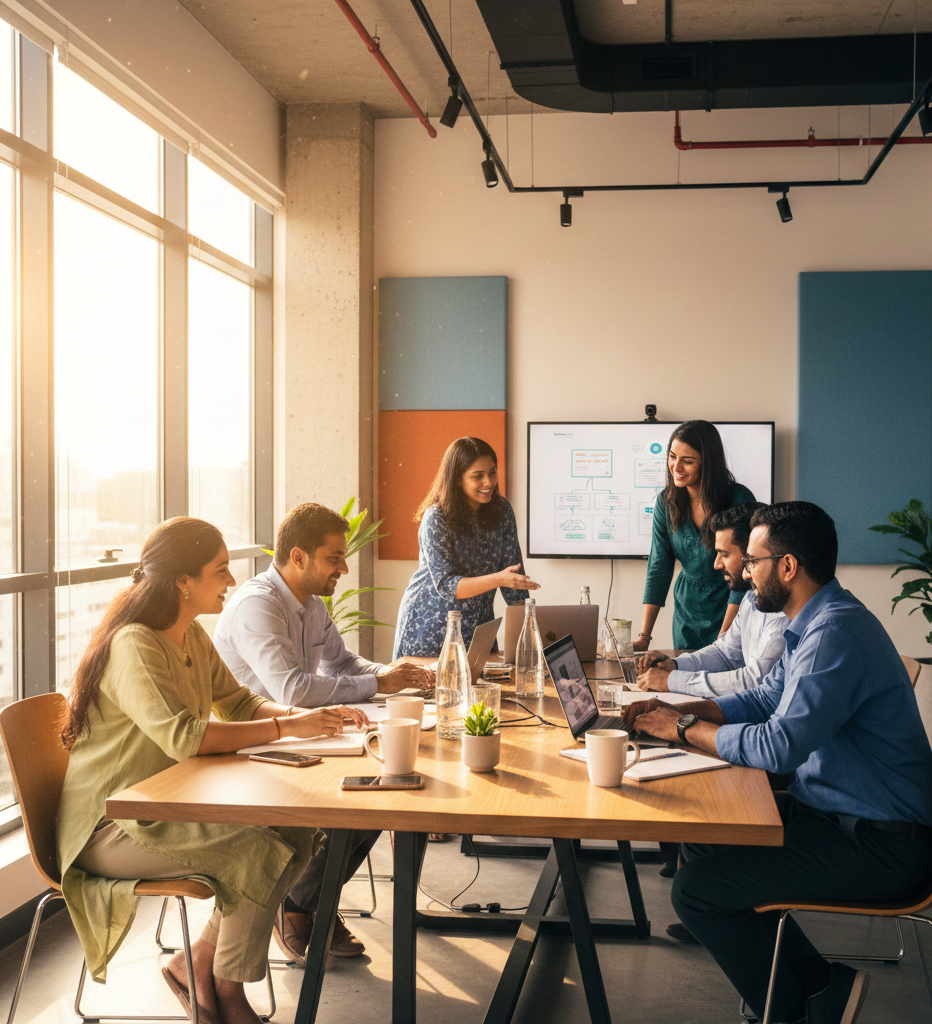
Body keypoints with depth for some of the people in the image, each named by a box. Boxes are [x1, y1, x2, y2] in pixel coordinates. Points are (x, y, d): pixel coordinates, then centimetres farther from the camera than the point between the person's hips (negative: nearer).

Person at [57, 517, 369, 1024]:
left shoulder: (191, 637, 9)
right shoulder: (133, 646, -22)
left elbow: (237, 700, 15)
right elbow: (183, 736, -33)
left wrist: (311, 716, -4)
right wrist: (285, 727, -27)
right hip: (111, 826, -9)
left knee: (299, 827, -8)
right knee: (259, 848, -24)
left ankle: (199, 962, 5)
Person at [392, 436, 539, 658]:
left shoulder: (501, 510, -2)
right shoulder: (436, 518, -17)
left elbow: (512, 568, 1)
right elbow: (446, 585, -22)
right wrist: (498, 579, -36)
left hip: (478, 627, 4)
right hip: (431, 627, -4)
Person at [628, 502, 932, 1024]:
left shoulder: (836, 632, -24)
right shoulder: (816, 623, 10)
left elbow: (779, 746, -28)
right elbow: (763, 700, 19)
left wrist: (686, 728, -13)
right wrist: (676, 710, 6)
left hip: (880, 844, -11)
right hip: (839, 810, 11)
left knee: (696, 890, -12)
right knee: (701, 841, 14)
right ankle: (818, 981, 15)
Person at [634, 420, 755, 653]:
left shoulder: (739, 500, -17)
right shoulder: (667, 502, -4)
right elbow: (659, 568, -3)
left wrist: (723, 640, -22)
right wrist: (644, 636, -9)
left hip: (732, 611, -4)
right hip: (687, 611, 4)